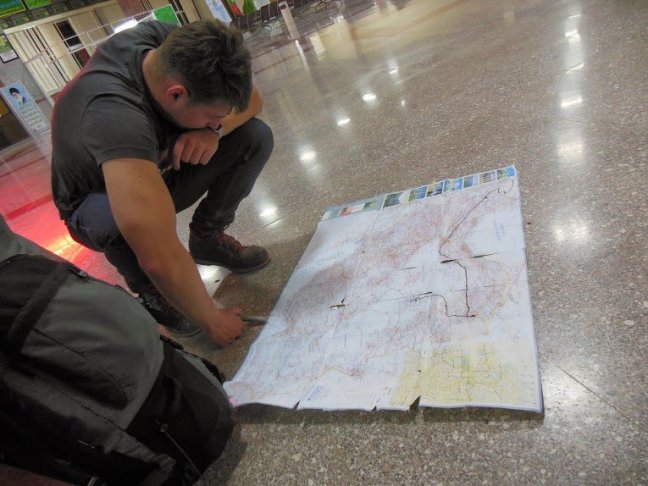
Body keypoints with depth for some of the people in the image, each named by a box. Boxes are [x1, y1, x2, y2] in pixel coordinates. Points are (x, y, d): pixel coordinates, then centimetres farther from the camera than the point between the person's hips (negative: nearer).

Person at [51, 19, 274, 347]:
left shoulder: (176, 44, -25)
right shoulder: (114, 115, -43)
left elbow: (250, 98, -11)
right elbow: (160, 259, -48)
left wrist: (213, 130, -31)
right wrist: (212, 321, -33)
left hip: (154, 168, 5)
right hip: (96, 205, -5)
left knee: (255, 136, -14)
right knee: (117, 218, -41)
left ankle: (207, 239, 2)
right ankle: (152, 294, -8)